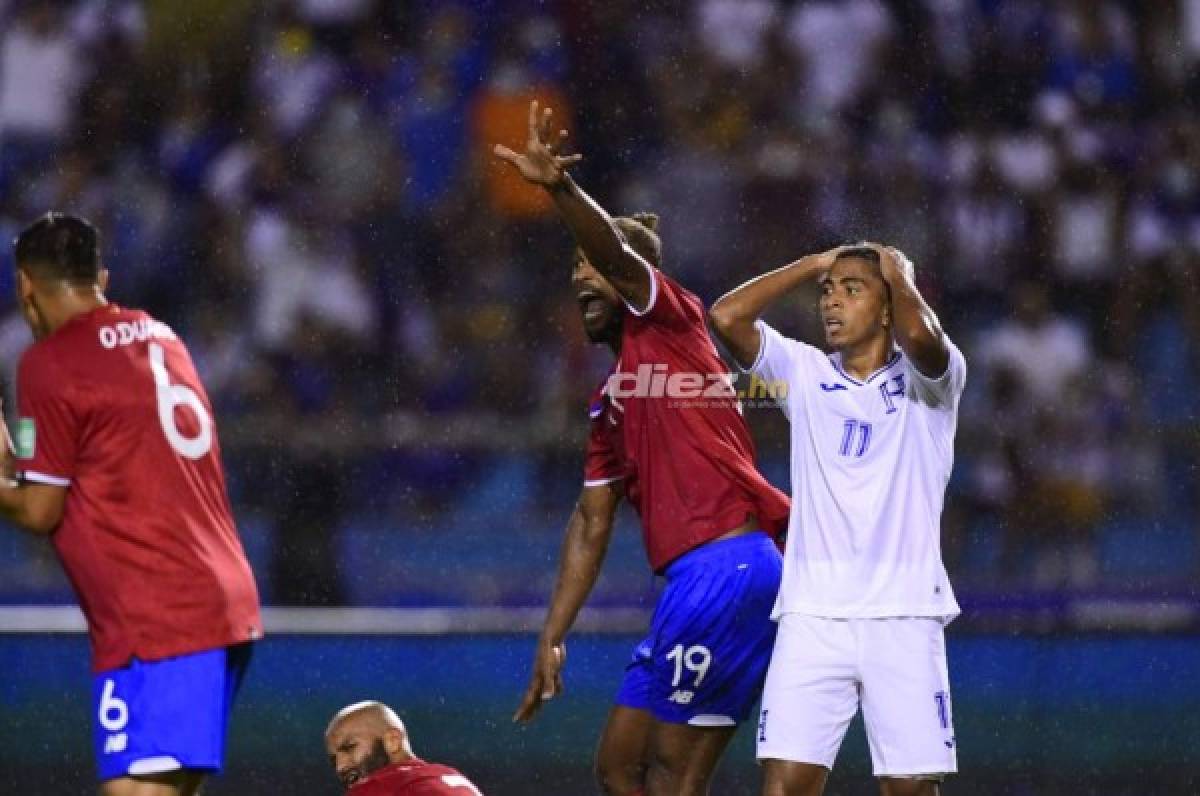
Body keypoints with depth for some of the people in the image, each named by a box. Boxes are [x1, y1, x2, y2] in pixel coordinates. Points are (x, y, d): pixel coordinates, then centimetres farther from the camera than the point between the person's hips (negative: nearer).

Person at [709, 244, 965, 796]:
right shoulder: (805, 373, 12)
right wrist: (816, 264, 7)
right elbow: (726, 316, -1)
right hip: (812, 617, 2)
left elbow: (920, 336, -19)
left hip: (904, 618, -2)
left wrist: (898, 275, 0)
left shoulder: (927, 380, 4)